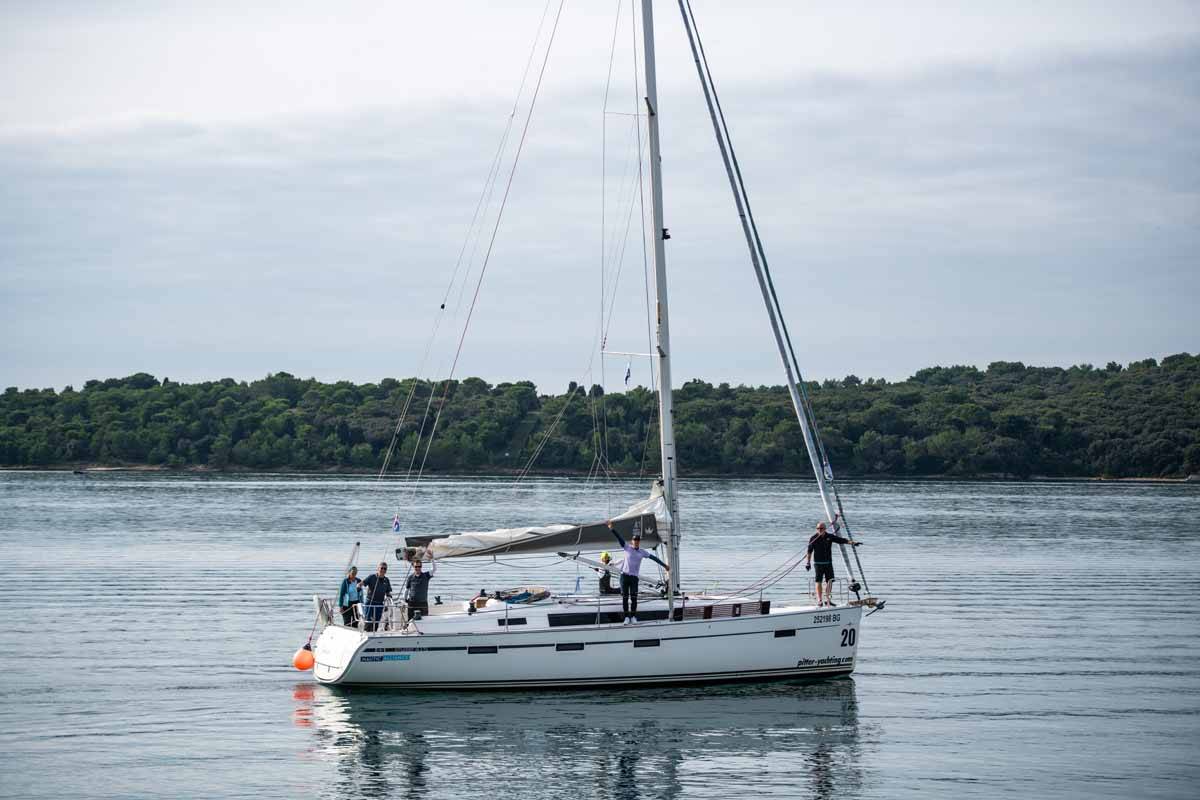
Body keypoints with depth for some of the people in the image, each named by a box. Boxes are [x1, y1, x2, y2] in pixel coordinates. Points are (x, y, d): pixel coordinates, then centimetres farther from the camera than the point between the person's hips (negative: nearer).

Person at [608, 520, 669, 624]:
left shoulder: (642, 552, 8)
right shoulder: (627, 548, 3)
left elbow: (654, 557, 11)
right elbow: (619, 538, -5)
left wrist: (664, 565, 12)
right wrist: (612, 529, -14)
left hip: (634, 577, 1)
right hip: (624, 575, -1)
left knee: (634, 598, -3)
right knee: (625, 597, 0)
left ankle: (633, 616, 8)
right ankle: (626, 617, 5)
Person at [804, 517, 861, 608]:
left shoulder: (830, 537, 3)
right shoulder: (813, 538, -3)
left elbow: (842, 540, 4)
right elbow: (809, 551, 0)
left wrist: (853, 543, -4)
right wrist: (808, 562, -5)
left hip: (828, 563, 3)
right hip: (818, 563, -3)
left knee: (830, 581, 1)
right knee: (819, 582, -5)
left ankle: (828, 600, 9)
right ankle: (819, 600, -1)